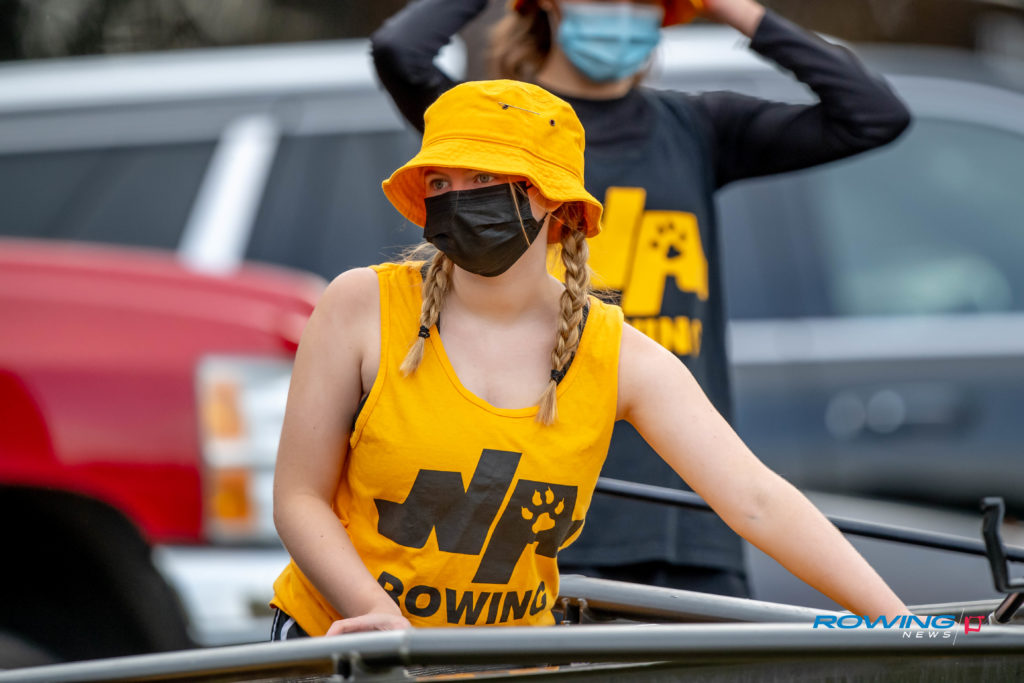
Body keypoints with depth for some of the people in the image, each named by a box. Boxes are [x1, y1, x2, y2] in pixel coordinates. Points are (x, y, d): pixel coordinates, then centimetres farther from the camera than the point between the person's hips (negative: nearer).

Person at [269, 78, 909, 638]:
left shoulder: (618, 356, -4)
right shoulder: (363, 308, -8)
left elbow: (757, 500, -11)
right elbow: (300, 498, -6)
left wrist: (899, 625, -21)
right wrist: (385, 619, -22)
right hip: (341, 642, -2)